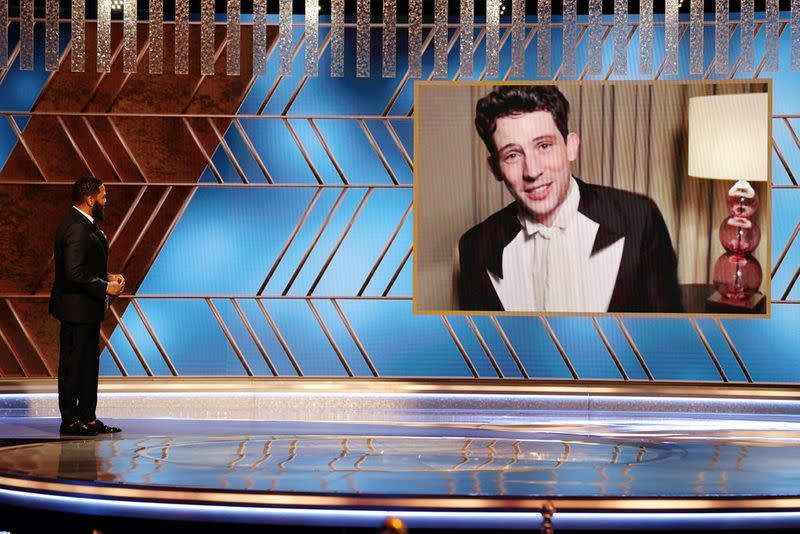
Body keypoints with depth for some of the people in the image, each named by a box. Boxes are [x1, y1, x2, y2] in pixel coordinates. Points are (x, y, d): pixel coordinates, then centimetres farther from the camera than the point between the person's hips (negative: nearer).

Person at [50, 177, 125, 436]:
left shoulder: (84, 224, 11)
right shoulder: (76, 228, -21)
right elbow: (74, 272, -27)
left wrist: (107, 276, 6)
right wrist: (105, 288, -18)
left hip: (87, 309, 10)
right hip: (77, 308, -10)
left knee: (89, 363, 14)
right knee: (73, 364, -1)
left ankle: (87, 417, 21)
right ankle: (70, 421, 7)